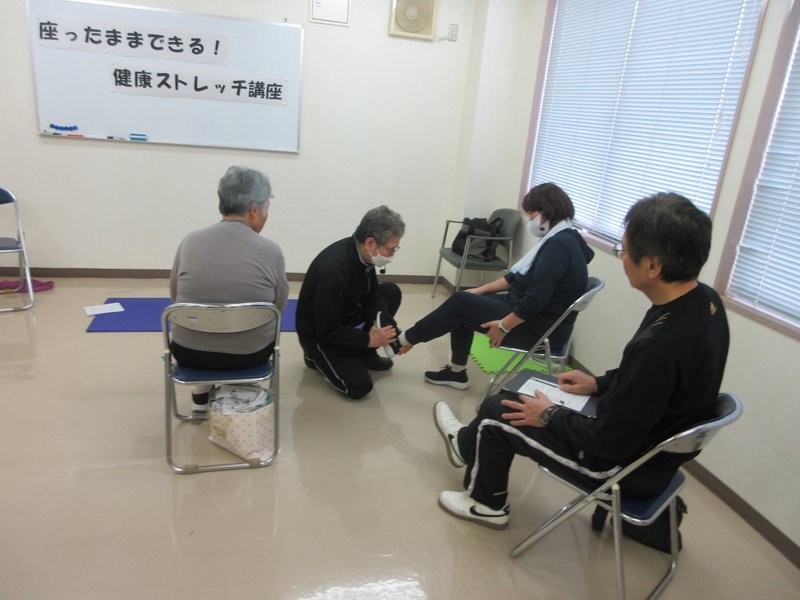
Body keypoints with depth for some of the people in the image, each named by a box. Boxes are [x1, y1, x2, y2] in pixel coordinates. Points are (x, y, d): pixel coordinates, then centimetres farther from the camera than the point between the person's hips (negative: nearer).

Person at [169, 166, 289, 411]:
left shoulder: (190, 241, -7)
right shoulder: (271, 250, -13)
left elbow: (175, 296, 5)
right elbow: (279, 306, -1)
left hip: (189, 351, 2)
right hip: (250, 354, -2)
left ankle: (202, 392, 34)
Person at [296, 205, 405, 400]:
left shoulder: (362, 253, -13)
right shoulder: (333, 270, -36)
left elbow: (372, 297, -1)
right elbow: (327, 330, -29)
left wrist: (391, 333, -16)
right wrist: (368, 339, -20)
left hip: (343, 314, 8)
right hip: (318, 331, -8)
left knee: (391, 291, -1)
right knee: (359, 386, -16)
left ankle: (363, 353, 9)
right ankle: (316, 355, 10)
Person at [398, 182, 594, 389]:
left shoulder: (559, 245, -22)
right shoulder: (557, 239, 11)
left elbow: (536, 300, -27)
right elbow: (518, 277, 15)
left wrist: (504, 326, -18)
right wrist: (481, 290, 11)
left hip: (540, 329, -10)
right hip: (532, 318, 10)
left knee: (460, 303, -8)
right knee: (465, 299, 10)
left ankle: (405, 339, 5)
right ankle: (457, 372, 14)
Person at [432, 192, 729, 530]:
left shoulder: (659, 346, -38)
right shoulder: (705, 301, -9)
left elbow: (612, 442, -27)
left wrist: (550, 416, -12)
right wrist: (599, 383, 9)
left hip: (625, 462, -8)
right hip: (648, 434, 8)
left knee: (496, 413, 7)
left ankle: (486, 504, 37)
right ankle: (469, 444, 46)